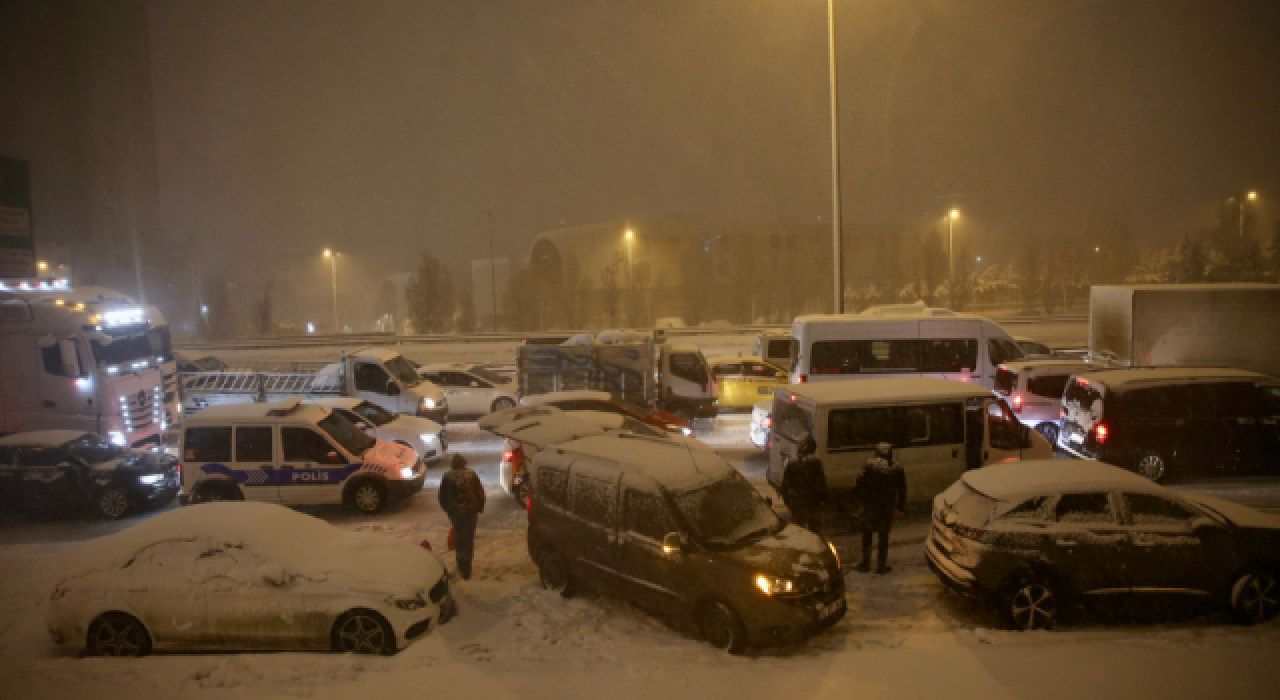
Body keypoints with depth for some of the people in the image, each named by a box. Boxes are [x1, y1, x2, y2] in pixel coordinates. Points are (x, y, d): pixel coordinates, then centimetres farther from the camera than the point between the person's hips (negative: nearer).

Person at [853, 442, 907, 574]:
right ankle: (881, 565, 15)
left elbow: (858, 486, -12)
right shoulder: (897, 468, -2)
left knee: (867, 534, 14)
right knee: (883, 536, 11)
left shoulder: (870, 465, -8)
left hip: (870, 505, -1)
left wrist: (863, 498, 4)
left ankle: (865, 563, 16)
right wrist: (901, 506, 14)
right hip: (887, 507, 1)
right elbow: (902, 489, 3)